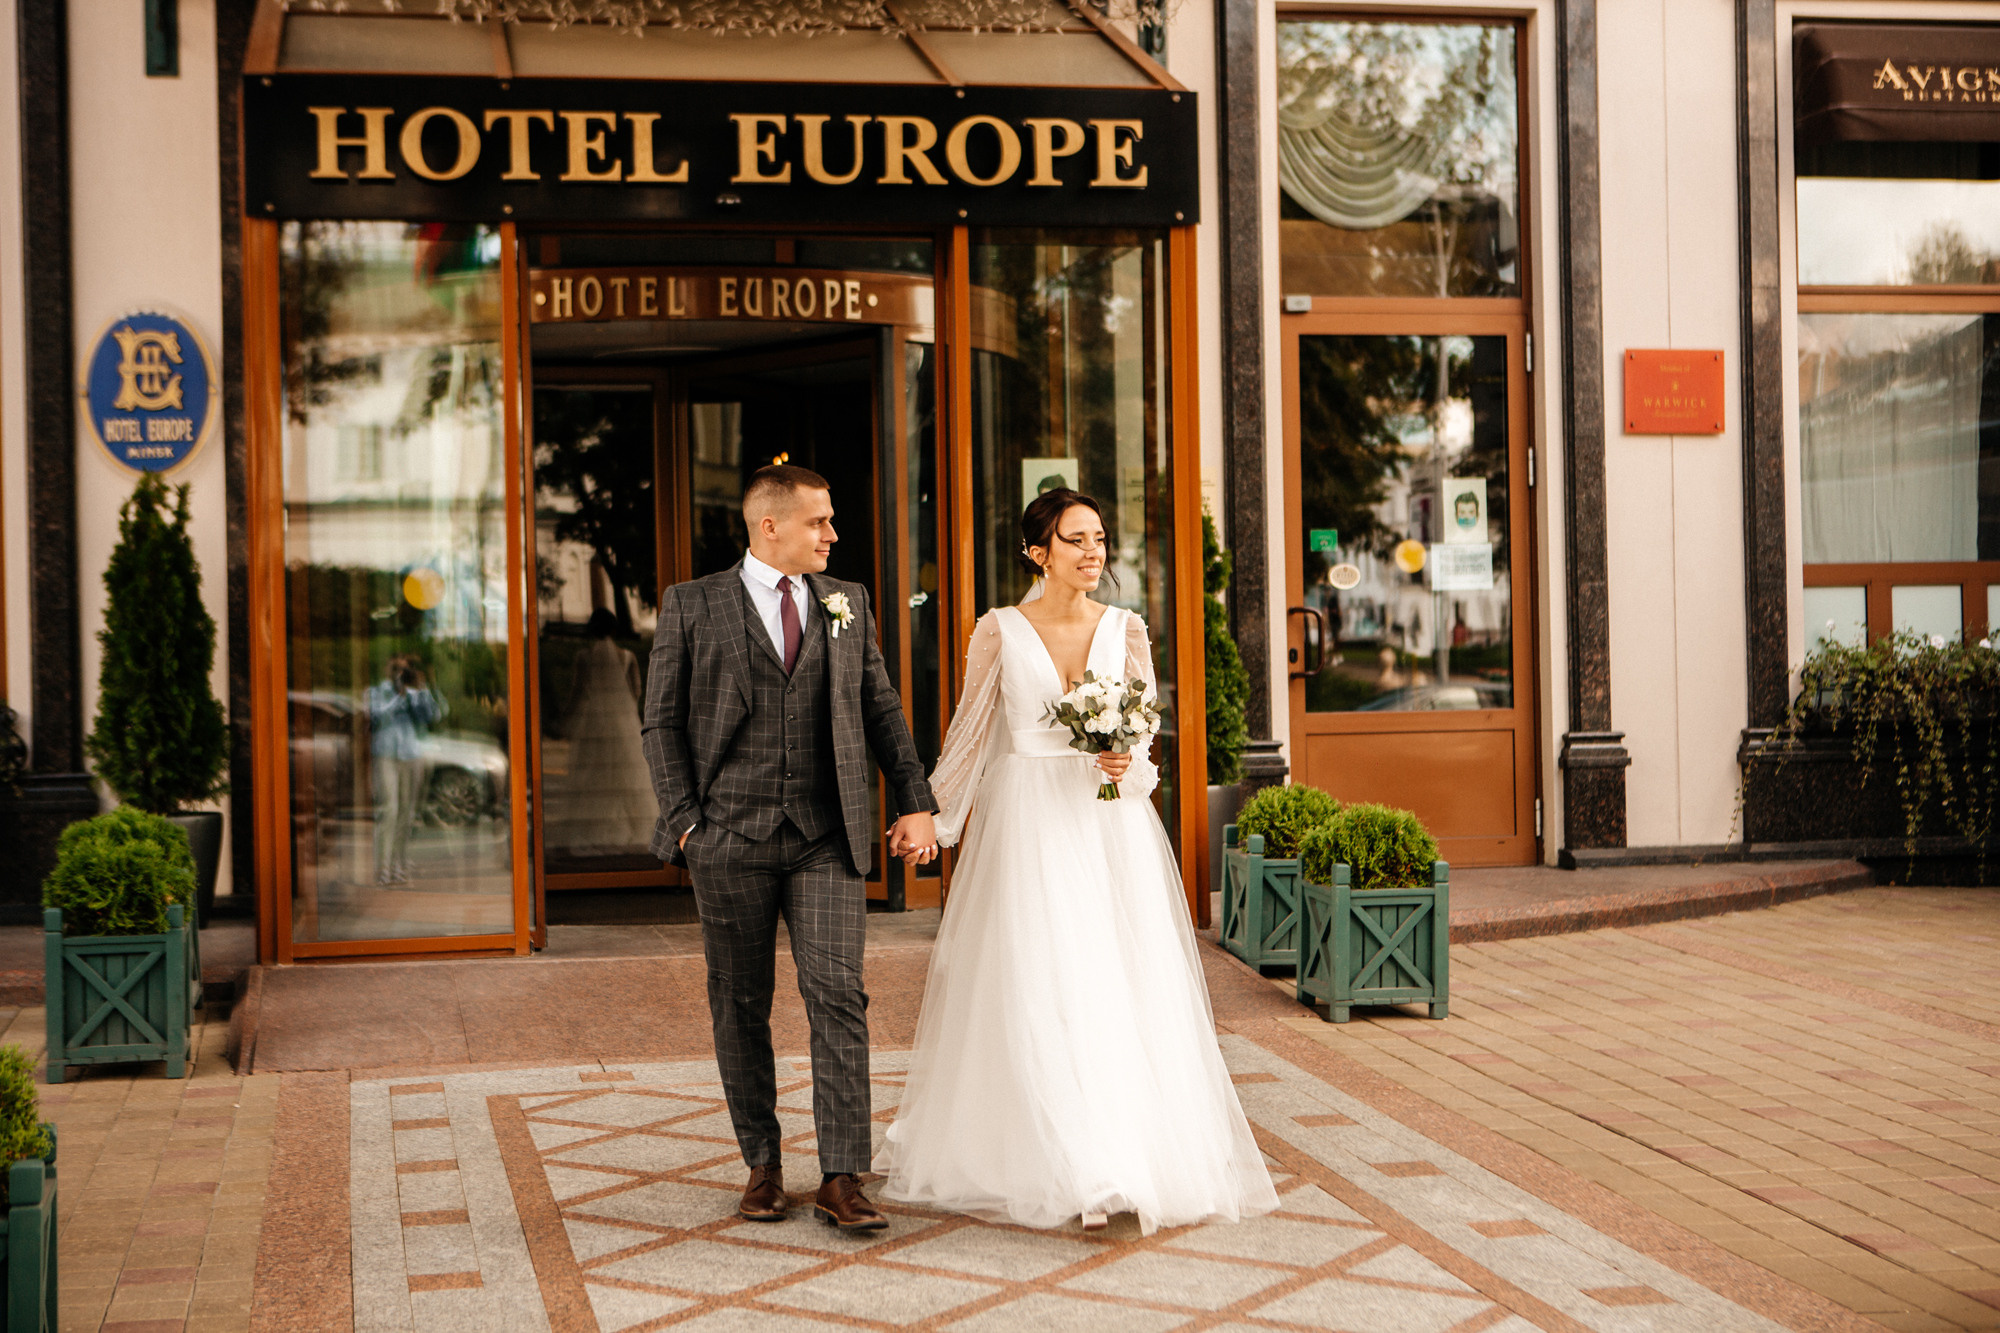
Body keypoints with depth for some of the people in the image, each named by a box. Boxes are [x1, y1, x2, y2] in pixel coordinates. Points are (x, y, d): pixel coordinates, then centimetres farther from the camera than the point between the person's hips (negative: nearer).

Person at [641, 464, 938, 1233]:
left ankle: (841, 1181, -5)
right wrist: (685, 821, -6)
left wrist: (917, 803, 6)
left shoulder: (848, 603, 12)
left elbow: (881, 709, 15)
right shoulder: (692, 606, 3)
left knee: (838, 997, -8)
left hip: (827, 838, 2)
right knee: (741, 1006, 6)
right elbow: (662, 722, 2)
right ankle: (762, 1167, 20)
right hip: (731, 839, -1)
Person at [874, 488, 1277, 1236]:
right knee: (1034, 990, -5)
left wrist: (1125, 762, -12)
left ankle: (1138, 1156, 9)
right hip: (1027, 825, -2)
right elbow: (970, 732, 8)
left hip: (1109, 823, 2)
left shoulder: (1124, 630, 6)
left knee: (1120, 981, 0)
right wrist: (933, 816, 11)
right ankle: (1060, 1166, 0)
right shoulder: (1000, 631, 0)